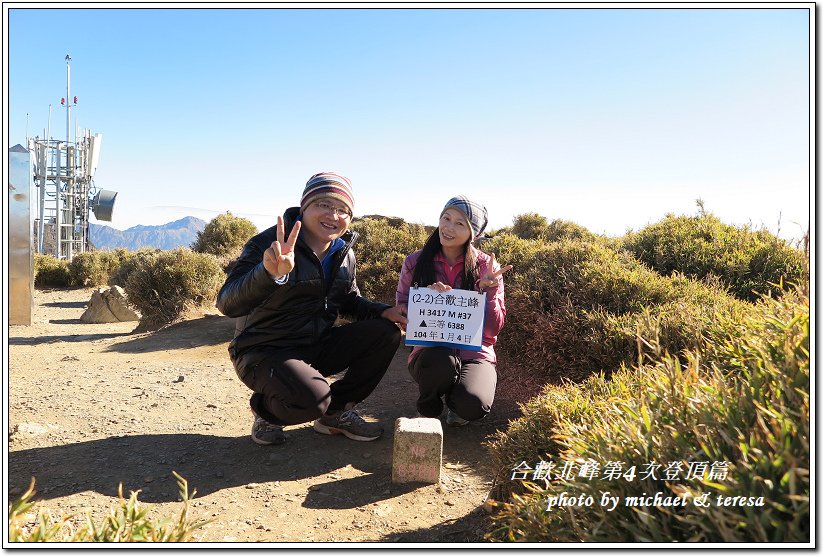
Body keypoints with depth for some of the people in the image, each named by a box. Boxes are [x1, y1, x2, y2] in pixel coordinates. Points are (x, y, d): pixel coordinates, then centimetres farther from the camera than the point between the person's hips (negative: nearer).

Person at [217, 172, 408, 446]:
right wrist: (269, 273, -51)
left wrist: (383, 311, -6)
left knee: (385, 333, -9)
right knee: (311, 398, -35)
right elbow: (227, 304, -30)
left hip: (317, 346, 7)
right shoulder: (269, 244, -19)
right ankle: (266, 411, 3)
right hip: (264, 352, -7)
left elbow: (350, 302, 15)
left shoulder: (344, 253, 3)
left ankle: (336, 411, 6)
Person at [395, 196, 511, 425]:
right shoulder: (415, 262, 0)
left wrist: (488, 289, -17)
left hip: (475, 353, 0)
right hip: (430, 352, 0)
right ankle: (428, 408, 0)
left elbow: (494, 329, -2)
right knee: (440, 362, -36)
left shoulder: (486, 266, -1)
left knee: (473, 404, -31)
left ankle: (455, 399, 10)